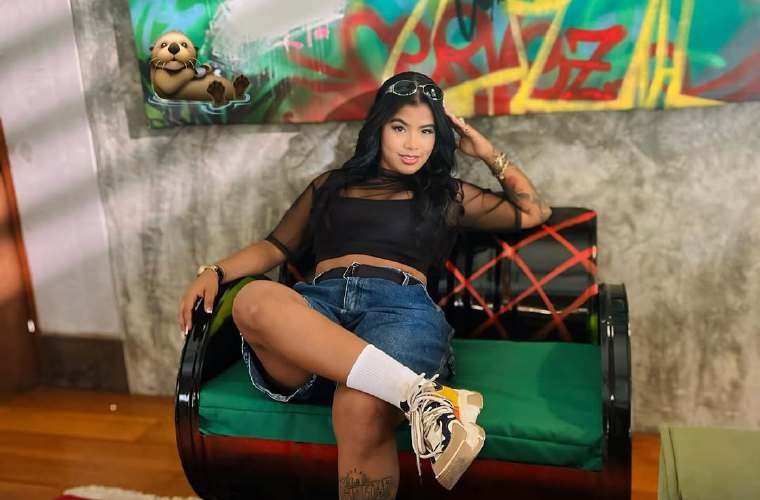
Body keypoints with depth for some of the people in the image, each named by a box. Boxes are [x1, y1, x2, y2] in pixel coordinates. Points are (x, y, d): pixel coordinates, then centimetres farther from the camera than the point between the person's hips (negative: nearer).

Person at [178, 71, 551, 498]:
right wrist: (216, 272, 9)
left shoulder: (447, 195, 27)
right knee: (255, 300, -38)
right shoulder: (331, 185, 29)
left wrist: (489, 153, 26)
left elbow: (535, 212, 33)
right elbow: (278, 246, 27)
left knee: (362, 412, -39)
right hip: (319, 301, 2)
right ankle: (422, 395, -44)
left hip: (401, 307, -2)